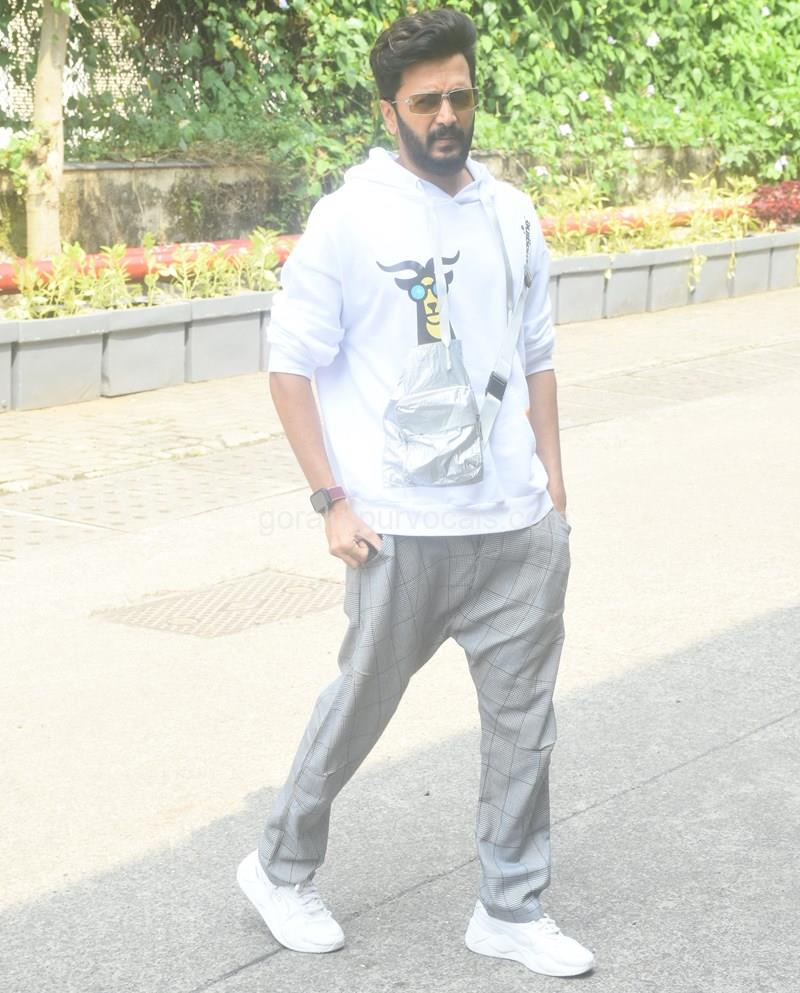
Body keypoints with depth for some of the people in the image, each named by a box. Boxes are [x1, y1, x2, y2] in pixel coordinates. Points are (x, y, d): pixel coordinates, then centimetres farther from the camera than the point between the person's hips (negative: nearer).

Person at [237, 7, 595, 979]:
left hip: (521, 527, 5)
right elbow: (290, 364, -6)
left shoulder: (511, 216, 8)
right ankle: (281, 868, 31)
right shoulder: (348, 220, -7)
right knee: (357, 710, 9)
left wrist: (553, 487, 10)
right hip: (404, 532, -5)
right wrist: (332, 501, -10)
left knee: (524, 718, 9)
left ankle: (512, 910, 23)